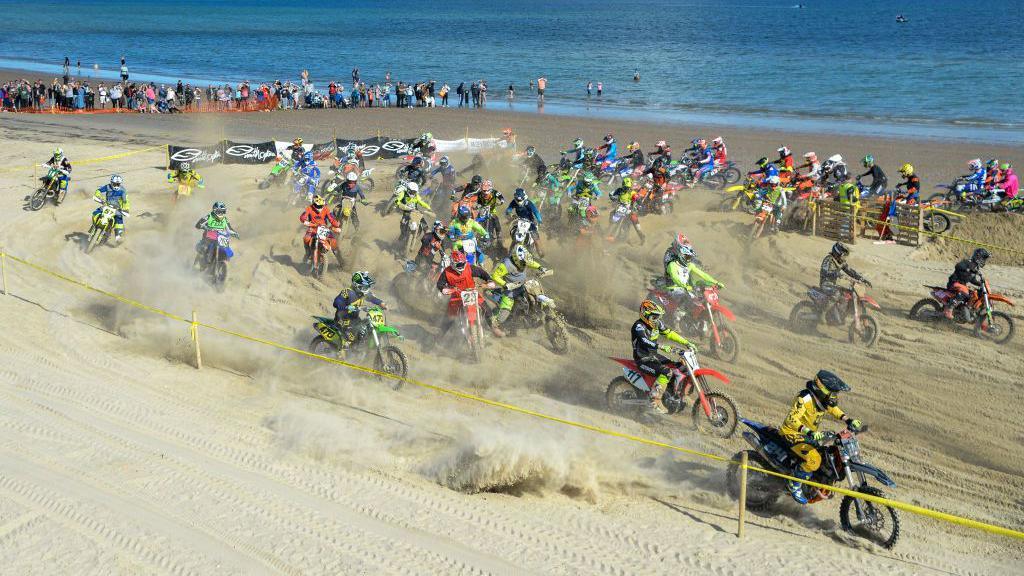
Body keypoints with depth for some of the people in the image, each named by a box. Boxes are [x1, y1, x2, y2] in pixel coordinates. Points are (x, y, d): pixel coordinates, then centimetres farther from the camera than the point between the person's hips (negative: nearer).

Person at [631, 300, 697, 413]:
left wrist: (687, 343, 2)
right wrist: (663, 347, -50)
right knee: (666, 372, -29)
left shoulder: (656, 323, 5)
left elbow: (669, 333, 10)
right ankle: (655, 401, -27)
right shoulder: (639, 327, -22)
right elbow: (645, 343, -38)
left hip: (654, 355, 9)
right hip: (643, 360, -9)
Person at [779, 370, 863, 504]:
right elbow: (791, 419, -37)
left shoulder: (823, 398, -1)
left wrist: (848, 420, 0)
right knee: (814, 459, -28)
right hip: (793, 434, -9)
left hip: (811, 435, 9)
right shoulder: (805, 398, -28)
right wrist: (809, 432, -49)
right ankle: (794, 485, -9)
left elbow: (833, 409, 17)